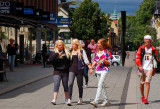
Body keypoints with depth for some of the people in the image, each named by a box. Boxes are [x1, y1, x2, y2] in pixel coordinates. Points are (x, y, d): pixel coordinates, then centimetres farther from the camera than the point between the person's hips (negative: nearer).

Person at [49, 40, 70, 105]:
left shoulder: (67, 52, 6)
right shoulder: (55, 53, 4)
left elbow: (69, 61, 8)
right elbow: (50, 59, -13)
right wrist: (57, 54, -23)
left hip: (65, 72, 1)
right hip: (57, 71, -1)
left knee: (65, 85, 11)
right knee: (56, 85, -11)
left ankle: (66, 99, 23)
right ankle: (54, 99, -17)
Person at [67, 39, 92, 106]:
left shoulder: (82, 51, 1)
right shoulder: (71, 52, 15)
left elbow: (86, 60, -5)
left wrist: (90, 67, -15)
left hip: (79, 70, -3)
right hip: (72, 69, 3)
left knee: (80, 85, 6)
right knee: (70, 84, -12)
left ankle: (80, 99, 20)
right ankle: (69, 100, -17)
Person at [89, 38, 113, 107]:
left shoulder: (107, 51, -4)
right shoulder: (97, 51, 14)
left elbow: (110, 62, -4)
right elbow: (95, 61, 19)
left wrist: (104, 60, -20)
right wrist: (92, 68, 8)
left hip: (104, 70, -7)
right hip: (98, 70, 7)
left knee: (100, 85, -16)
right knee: (102, 86, 10)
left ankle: (96, 101, -24)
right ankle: (106, 100, 19)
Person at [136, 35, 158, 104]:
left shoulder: (154, 49, 5)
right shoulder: (141, 48, 2)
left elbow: (155, 60, 14)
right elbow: (137, 58, 0)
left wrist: (154, 70, 15)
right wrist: (139, 66, -15)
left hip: (149, 68, -1)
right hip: (142, 68, 1)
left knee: (147, 82, -12)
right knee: (142, 83, 9)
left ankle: (146, 99, -13)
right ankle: (142, 96, 32)